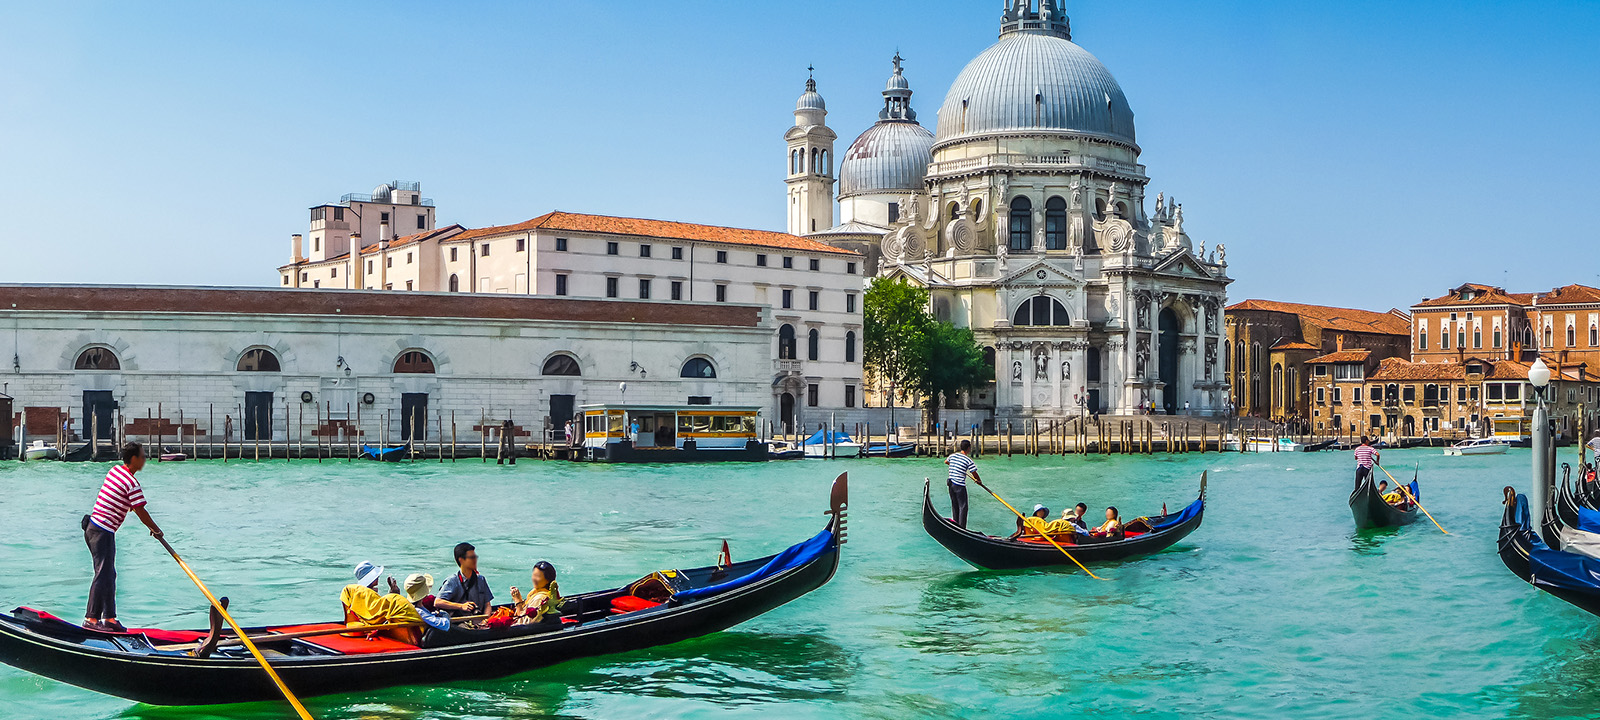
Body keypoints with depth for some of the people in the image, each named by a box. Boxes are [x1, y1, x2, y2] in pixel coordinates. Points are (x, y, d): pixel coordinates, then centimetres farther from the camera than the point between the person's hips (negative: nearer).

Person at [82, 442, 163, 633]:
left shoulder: (115, 470, 13)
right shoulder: (132, 484, -15)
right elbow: (141, 512, -11)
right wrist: (156, 530, 5)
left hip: (93, 526, 10)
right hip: (103, 532, -10)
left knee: (109, 574, 12)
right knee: (103, 575, -6)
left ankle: (109, 617, 14)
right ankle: (91, 618, -4)